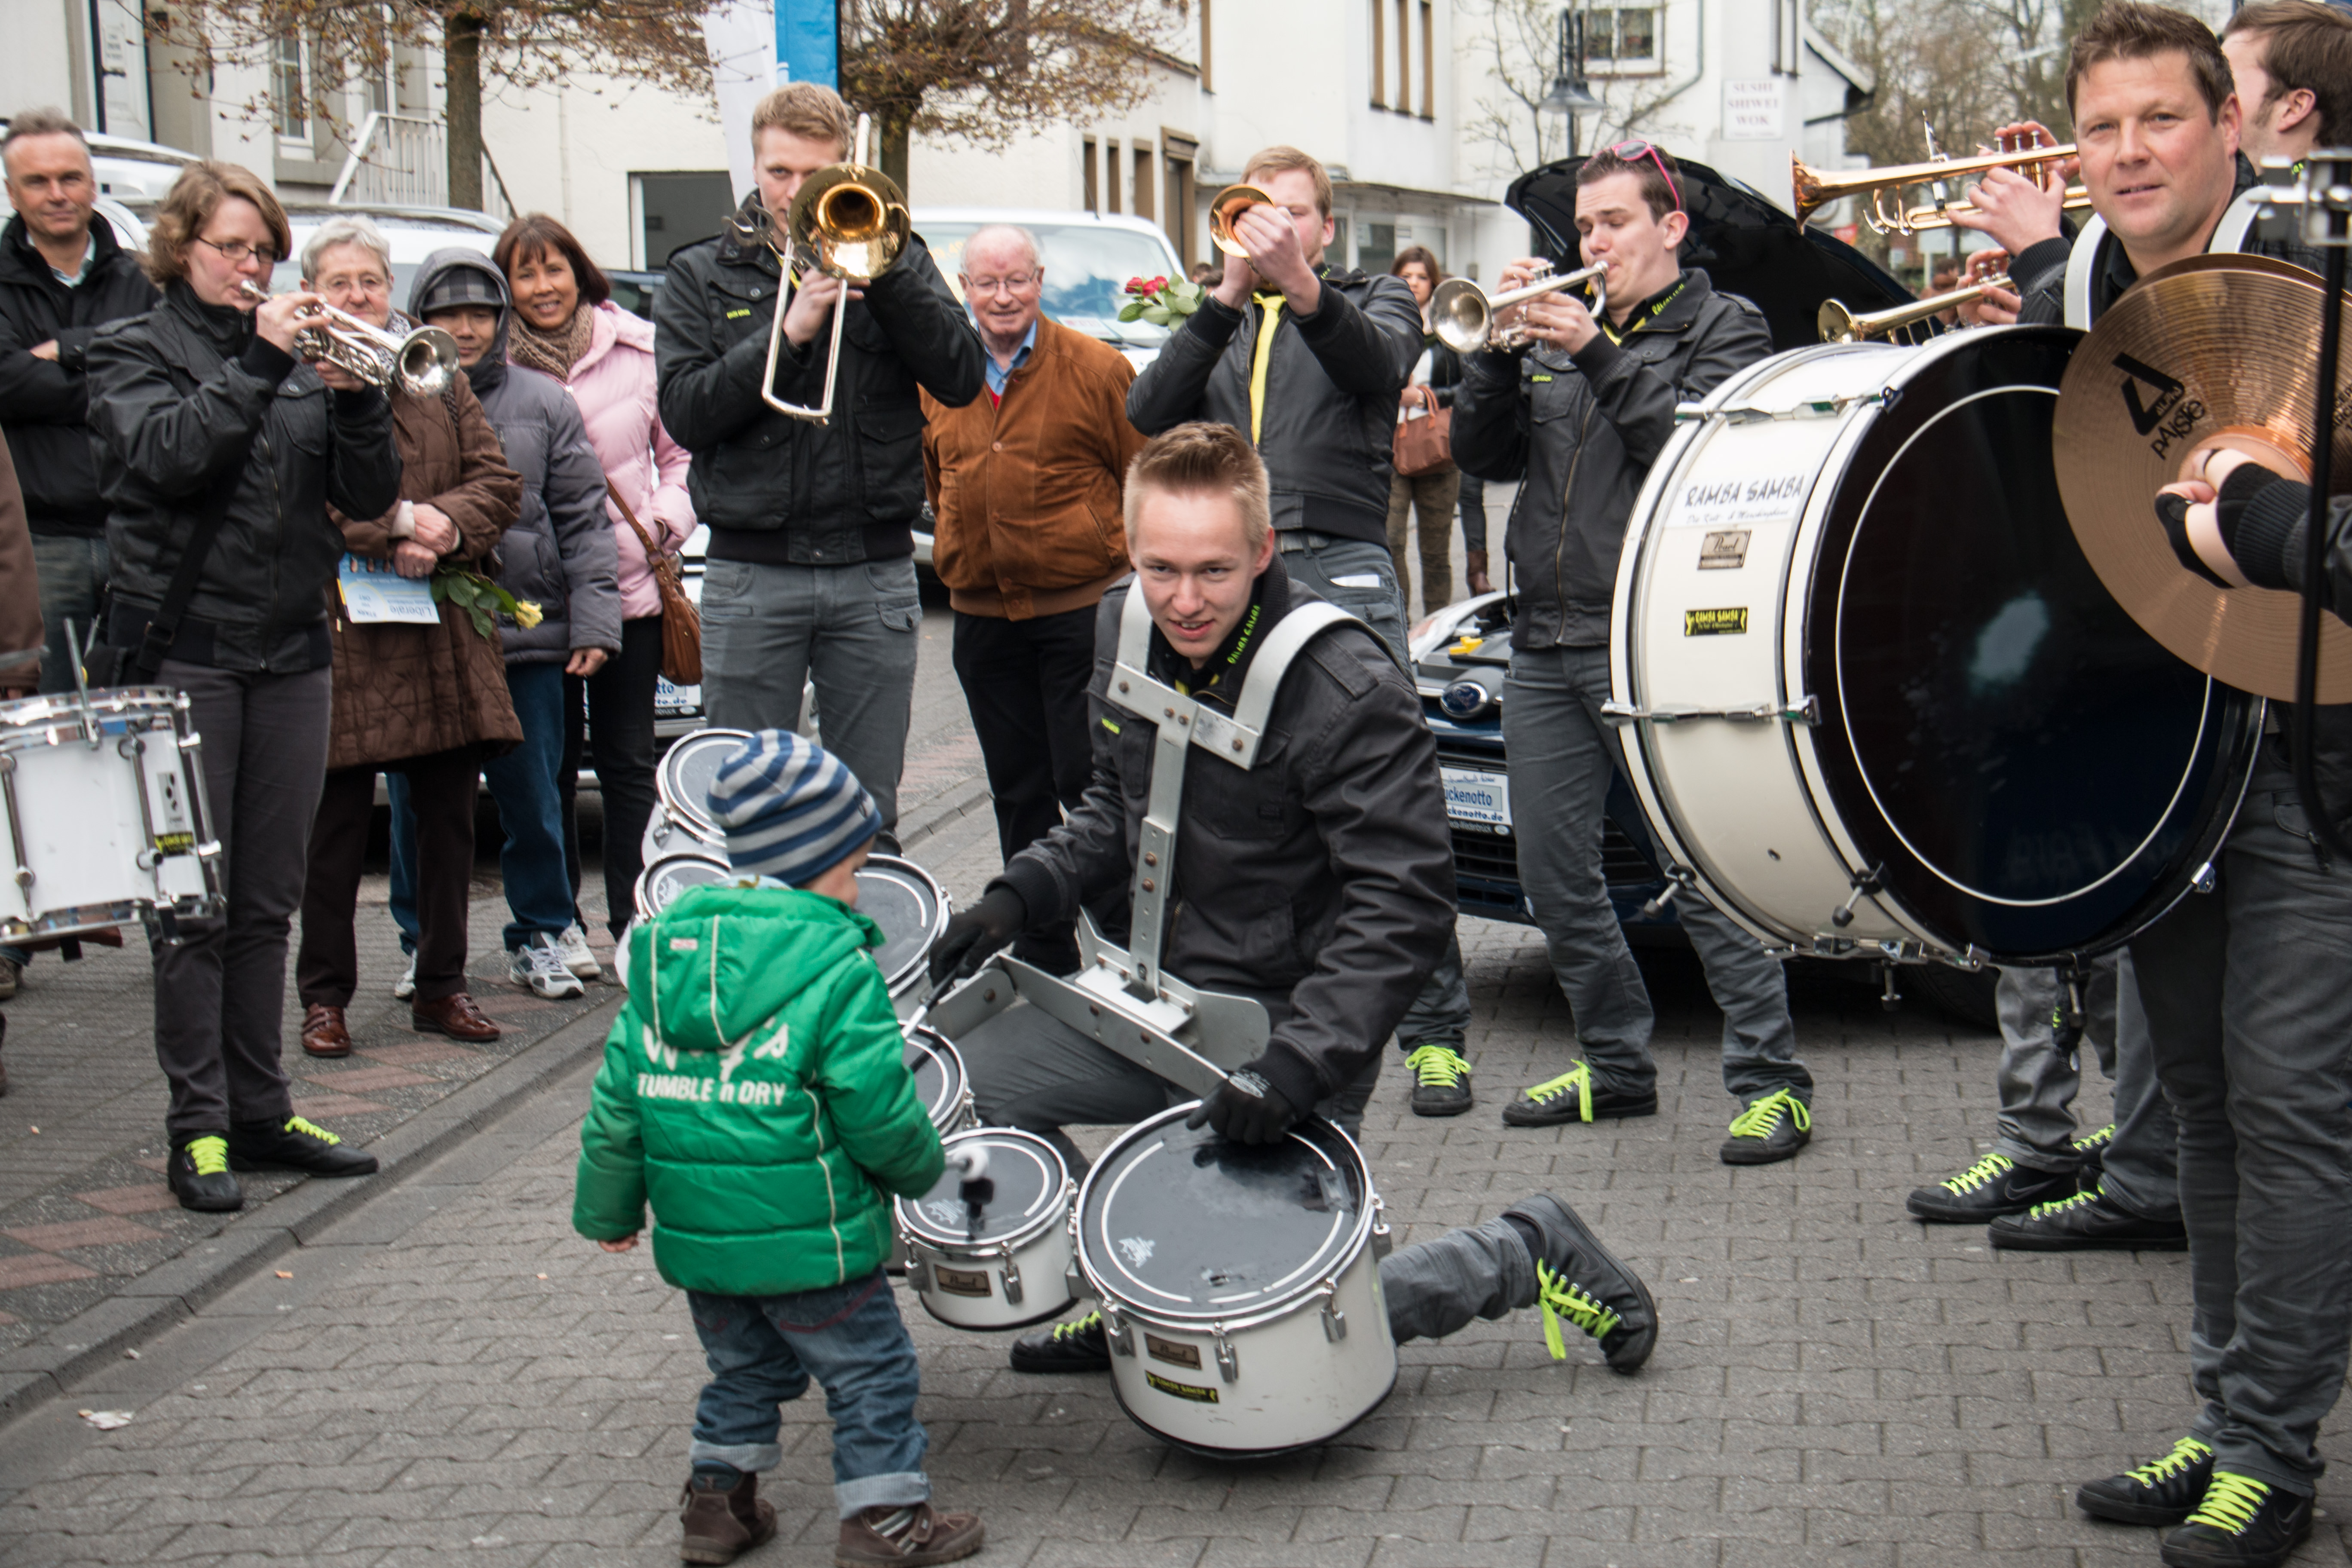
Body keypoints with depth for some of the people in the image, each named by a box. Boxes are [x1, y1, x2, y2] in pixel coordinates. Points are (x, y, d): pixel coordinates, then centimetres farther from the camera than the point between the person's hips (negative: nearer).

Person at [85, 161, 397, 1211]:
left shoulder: (299, 358, 13)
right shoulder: (134, 354, 3)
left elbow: (368, 494, 3)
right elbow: (168, 454, -17)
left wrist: (355, 388, -12)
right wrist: (257, 359, -20)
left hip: (292, 651, 4)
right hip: (184, 648, -4)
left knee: (269, 898, 8)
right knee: (195, 899, -3)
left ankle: (263, 1112, 16)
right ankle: (198, 1126, 2)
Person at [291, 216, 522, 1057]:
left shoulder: (436, 377, 15)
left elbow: (499, 481, 8)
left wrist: (444, 529, -11)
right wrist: (399, 524, -18)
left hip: (443, 634, 4)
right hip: (339, 632, -4)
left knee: (449, 816, 8)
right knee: (337, 822, 0)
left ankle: (442, 986, 18)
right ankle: (325, 995, 10)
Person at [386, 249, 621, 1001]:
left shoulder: (543, 404, 8)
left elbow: (583, 522, 7)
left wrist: (593, 621, 0)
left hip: (527, 637, 1)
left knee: (535, 801, 7)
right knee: (419, 808, 6)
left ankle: (538, 938, 21)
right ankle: (423, 947, 20)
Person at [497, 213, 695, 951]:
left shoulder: (636, 347, 3)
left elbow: (680, 450, 11)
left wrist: (667, 520, -3)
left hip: (630, 586, 1)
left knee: (628, 759, 5)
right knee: (550, 765, 8)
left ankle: (636, 922, 12)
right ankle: (558, 925, 17)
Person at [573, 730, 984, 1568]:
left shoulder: (665, 950, 2)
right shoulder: (837, 969, -16)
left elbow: (617, 1098, 6)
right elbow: (878, 1114, -17)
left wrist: (607, 1208, 17)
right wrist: (922, 1165, 3)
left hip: (697, 1238, 6)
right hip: (809, 1239, -6)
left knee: (743, 1367, 25)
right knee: (872, 1373, 10)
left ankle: (717, 1498, 31)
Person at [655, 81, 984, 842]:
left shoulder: (891, 258, 9)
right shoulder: (703, 274, 8)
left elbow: (962, 378, -4)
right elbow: (684, 414, -5)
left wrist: (882, 270, -13)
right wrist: (787, 333, -15)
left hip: (875, 572, 1)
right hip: (751, 575, 0)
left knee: (871, 816, 5)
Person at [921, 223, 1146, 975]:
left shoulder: (1097, 369, -3)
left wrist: (1133, 572, -6)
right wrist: (957, 554, 11)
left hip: (1080, 609, -5)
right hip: (982, 617, 5)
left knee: (1089, 783, -5)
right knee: (1018, 793, 12)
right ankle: (1043, 960, 22)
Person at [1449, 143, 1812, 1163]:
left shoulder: (1722, 326, 4)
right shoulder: (1558, 332, 20)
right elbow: (1483, 455, 11)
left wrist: (1598, 355, -18)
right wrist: (1502, 350, -3)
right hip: (1546, 644, 7)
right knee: (1554, 874, 9)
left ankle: (1771, 1081, -5)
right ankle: (1617, 1066, 21)